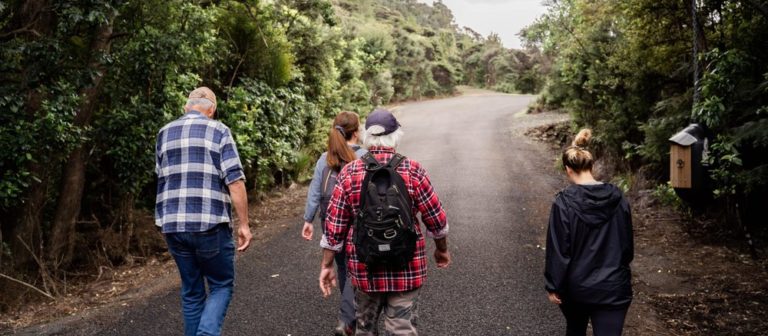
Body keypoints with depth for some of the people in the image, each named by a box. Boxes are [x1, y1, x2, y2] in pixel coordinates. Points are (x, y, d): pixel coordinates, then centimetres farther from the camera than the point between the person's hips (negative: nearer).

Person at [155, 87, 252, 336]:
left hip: (173, 225, 5)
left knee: (191, 290, 16)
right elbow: (235, 181, -10)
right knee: (221, 285, 10)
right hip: (210, 224, -4)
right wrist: (244, 224, -6)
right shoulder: (219, 131, -1)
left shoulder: (164, 133, 13)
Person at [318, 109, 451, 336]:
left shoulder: (349, 173, -5)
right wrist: (442, 250, 14)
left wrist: (326, 265, 7)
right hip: (405, 267, -2)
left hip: (364, 267, 2)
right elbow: (436, 219, -3)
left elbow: (334, 226, -3)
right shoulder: (413, 171, -9)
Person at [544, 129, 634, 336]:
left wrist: (554, 286, -3)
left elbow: (558, 250, -13)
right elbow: (628, 244, 7)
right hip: (613, 287, 2)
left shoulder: (564, 203, -15)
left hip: (576, 286, -1)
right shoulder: (618, 198, -3)